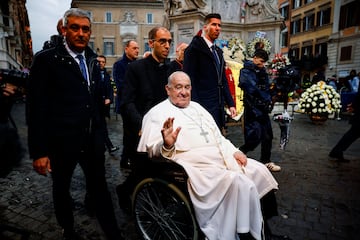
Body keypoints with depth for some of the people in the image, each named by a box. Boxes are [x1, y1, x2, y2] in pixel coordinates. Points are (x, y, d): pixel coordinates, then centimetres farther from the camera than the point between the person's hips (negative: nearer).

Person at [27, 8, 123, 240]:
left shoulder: (92, 60, 7)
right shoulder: (46, 60, -8)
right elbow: (37, 108, -10)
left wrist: (102, 134, 12)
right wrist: (39, 151, -12)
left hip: (93, 140, 4)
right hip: (62, 142, -3)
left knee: (100, 187, 12)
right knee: (62, 189, 18)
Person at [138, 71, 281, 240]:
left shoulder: (196, 107, 20)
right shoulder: (158, 114, -2)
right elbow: (152, 150, -11)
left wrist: (233, 151, 7)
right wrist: (167, 146, -33)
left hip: (222, 158, 8)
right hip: (197, 167, -8)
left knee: (258, 170, 1)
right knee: (236, 181, -25)